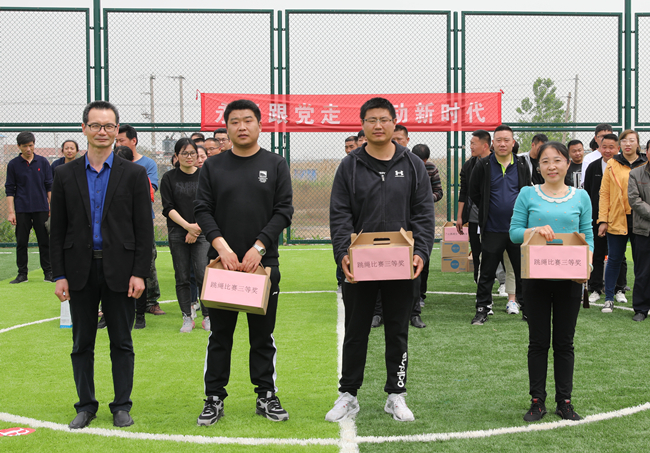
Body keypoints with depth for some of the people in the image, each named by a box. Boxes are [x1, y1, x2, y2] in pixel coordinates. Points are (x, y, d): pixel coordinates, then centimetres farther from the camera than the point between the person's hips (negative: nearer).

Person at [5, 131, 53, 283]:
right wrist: (11, 212, -3)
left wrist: (52, 207, 3)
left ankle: (48, 272, 10)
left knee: (44, 242, 2)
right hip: (22, 210, 0)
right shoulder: (13, 164, 3)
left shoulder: (43, 162, 5)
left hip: (41, 209, 0)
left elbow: (49, 186, 8)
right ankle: (22, 274, 10)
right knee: (21, 243, 2)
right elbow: (10, 189, 4)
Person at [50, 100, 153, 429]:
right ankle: (86, 405, 21)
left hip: (119, 271, -1)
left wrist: (139, 273, -8)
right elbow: (57, 229, 5)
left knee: (121, 343, 5)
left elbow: (144, 228, -1)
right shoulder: (66, 175, 6)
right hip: (80, 270, 2)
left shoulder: (134, 174, 1)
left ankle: (121, 406, 17)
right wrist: (59, 275, -1)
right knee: (82, 343, 8)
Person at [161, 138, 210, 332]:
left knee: (203, 274, -11)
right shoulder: (169, 178, 5)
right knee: (182, 278, 2)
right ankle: (187, 318, 11)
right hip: (177, 234, 1)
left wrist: (197, 228, -8)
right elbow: (168, 208, 0)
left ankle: (207, 317, 1)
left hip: (202, 232, -1)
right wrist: (187, 225, -11)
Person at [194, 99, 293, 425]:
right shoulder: (213, 166, 6)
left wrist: (259, 246, -12)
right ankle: (214, 399, 14)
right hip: (221, 262, 0)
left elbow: (284, 211, -1)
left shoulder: (276, 165, 5)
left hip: (263, 263, 0)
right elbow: (202, 211, 1)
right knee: (220, 336, 6)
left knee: (263, 335, 8)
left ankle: (266, 397, 18)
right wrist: (221, 246, -13)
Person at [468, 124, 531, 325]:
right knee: (487, 272, 4)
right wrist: (487, 212, 7)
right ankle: (482, 309, 14)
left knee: (523, 271, 5)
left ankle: (527, 309, 14)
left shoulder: (522, 165, 6)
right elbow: (474, 193, 7)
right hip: (492, 230, -1)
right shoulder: (483, 165, -1)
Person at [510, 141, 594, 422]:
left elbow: (588, 236, 6)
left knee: (564, 342, 8)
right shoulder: (528, 194, 2)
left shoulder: (581, 197, 5)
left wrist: (587, 261, -12)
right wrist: (535, 230, -18)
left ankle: (564, 401, 18)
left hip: (569, 278, 1)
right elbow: (514, 232, 1)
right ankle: (537, 401, 15)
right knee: (538, 341, 6)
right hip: (536, 276, -1)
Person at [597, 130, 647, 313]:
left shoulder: (645, 164, 5)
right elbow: (604, 193, 2)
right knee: (614, 259, 4)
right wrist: (603, 220, -4)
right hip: (617, 220, -1)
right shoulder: (612, 165, 4)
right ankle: (609, 299, 12)